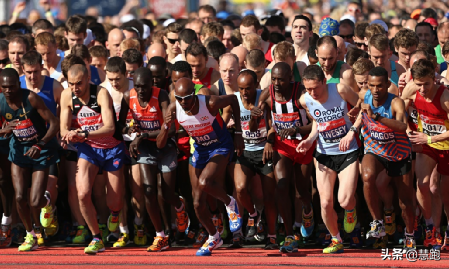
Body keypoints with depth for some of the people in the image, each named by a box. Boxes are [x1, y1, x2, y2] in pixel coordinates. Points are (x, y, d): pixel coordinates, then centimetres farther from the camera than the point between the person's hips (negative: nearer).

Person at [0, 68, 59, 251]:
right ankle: (30, 235, 18)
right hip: (19, 149, 4)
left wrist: (40, 145, -33)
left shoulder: (31, 98, -23)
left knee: (35, 202, -10)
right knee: (20, 197, -6)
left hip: (41, 150, -4)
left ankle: (44, 201, 30)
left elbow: (54, 123, -23)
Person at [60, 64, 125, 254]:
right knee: (83, 194, -18)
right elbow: (64, 128, -6)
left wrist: (84, 134, -48)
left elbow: (110, 128, -33)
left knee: (114, 202, 2)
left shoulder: (101, 94, -23)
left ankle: (115, 214, 43)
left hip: (112, 148, -3)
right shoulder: (67, 96, -10)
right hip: (88, 148, 3)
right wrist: (69, 135, -31)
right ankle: (96, 239, -1)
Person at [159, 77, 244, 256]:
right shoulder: (174, 109, -18)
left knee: (204, 182, -31)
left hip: (221, 147, -5)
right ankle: (213, 238, 29)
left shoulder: (209, 103, -29)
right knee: (198, 203, 4)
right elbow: (160, 144, -14)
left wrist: (238, 133, -6)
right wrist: (167, 126, -36)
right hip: (199, 149, 5)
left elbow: (233, 99, -7)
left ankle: (230, 203, 0)